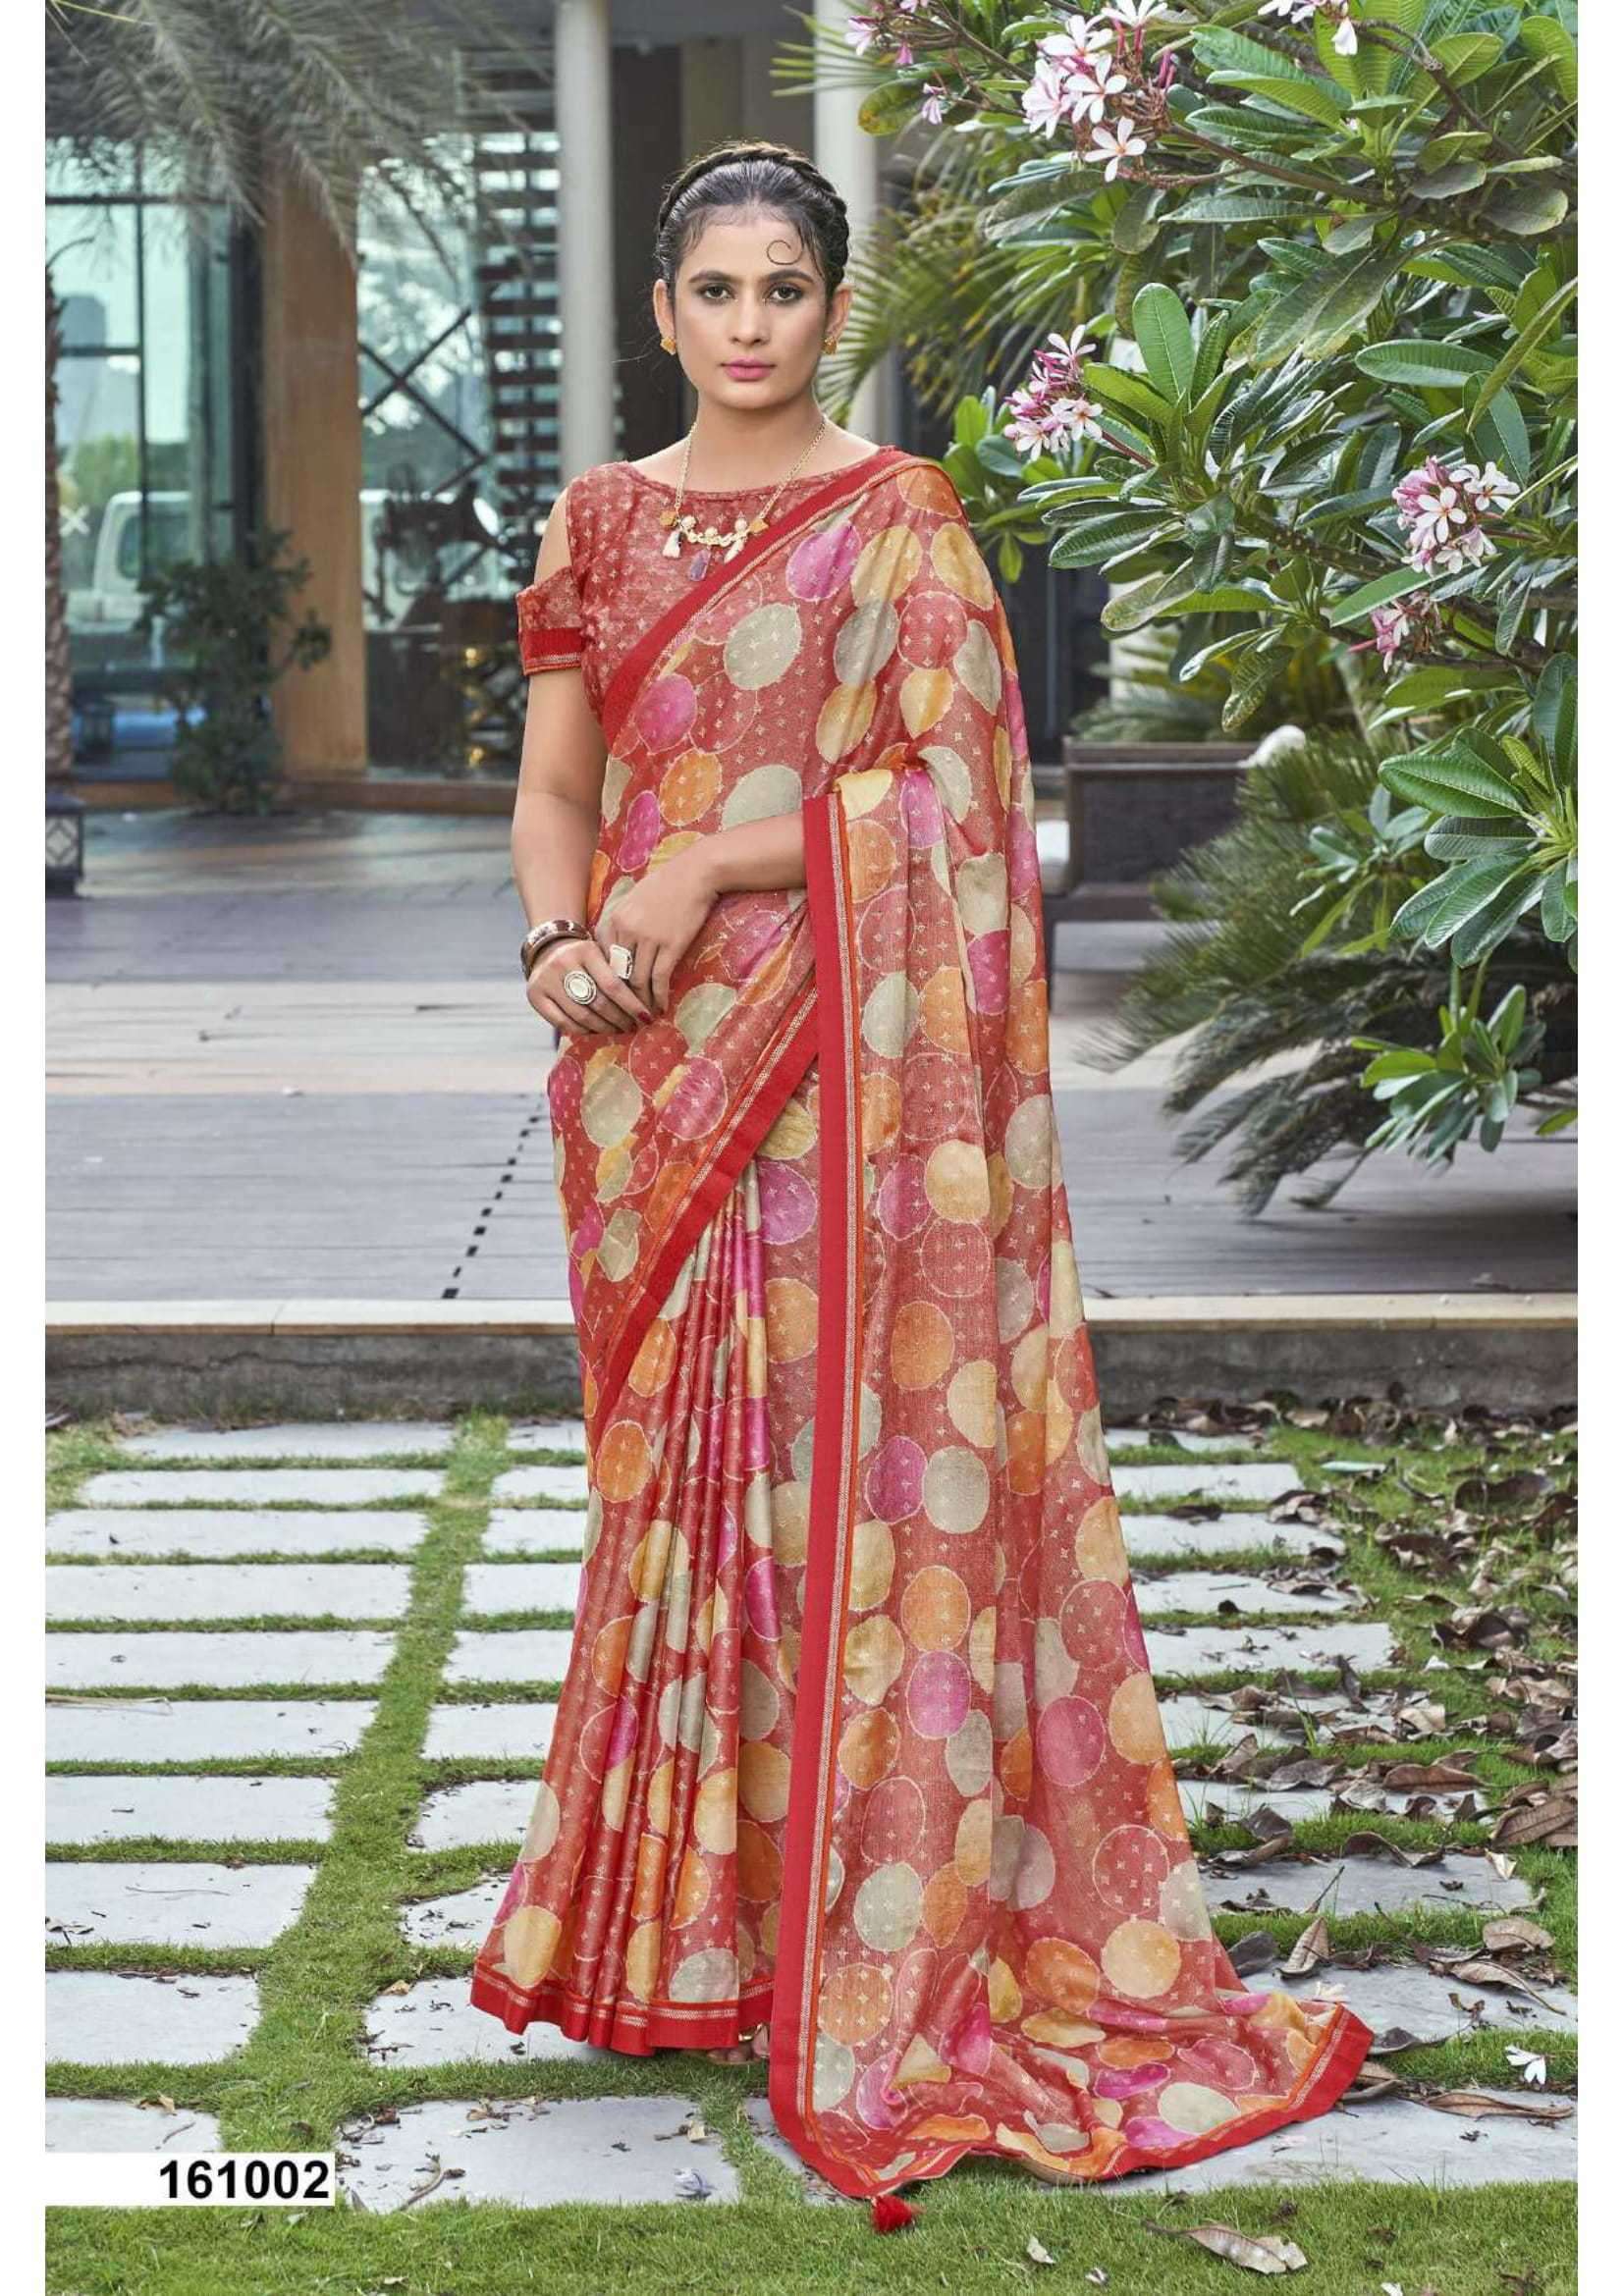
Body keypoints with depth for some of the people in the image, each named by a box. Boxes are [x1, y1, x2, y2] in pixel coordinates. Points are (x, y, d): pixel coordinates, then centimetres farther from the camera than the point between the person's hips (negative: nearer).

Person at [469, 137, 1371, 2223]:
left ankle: (872, 1933, 2)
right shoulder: (599, 522, 13)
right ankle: (678, 1904, 19)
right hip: (650, 1054, 4)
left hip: (841, 1053, -4)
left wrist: (710, 861, -14)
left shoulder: (899, 517, 1)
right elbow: (555, 782, 11)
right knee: (674, 1456, 8)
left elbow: (949, 781, -8)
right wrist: (558, 936, -8)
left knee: (850, 1449, -5)